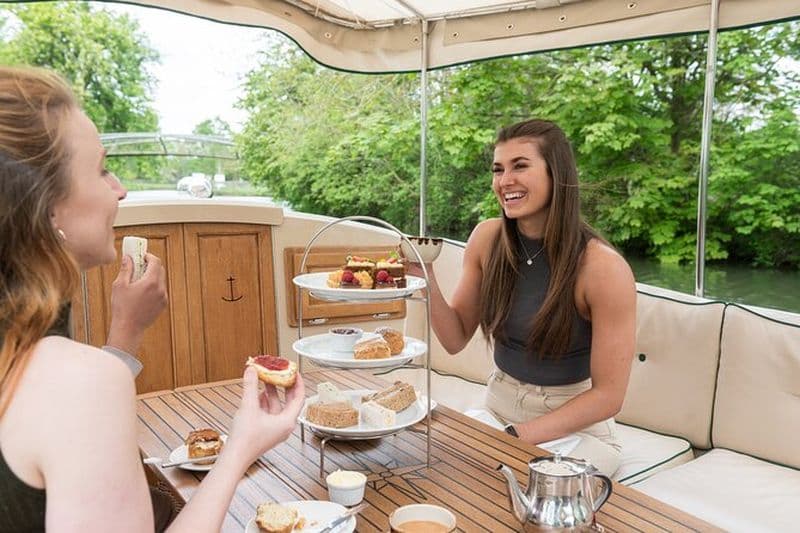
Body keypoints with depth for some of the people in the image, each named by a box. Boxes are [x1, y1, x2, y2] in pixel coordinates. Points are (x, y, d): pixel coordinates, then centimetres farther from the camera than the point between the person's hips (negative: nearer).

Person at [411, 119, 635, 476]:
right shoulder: (487, 238, -8)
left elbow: (608, 395, -16)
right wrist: (427, 279, -17)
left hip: (575, 427, -3)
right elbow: (456, 339, 0)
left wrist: (517, 435, -20)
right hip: (498, 410, 4)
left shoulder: (603, 268, -22)